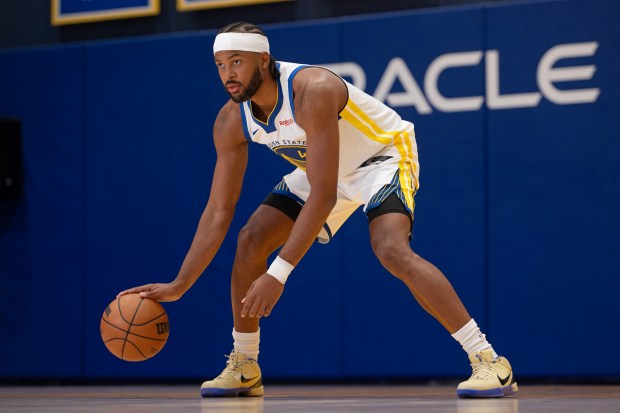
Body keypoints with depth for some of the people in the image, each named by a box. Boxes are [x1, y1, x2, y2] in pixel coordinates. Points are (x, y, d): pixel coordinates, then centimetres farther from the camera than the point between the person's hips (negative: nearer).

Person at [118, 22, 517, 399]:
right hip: (322, 169, 7)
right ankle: (244, 369, 10)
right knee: (251, 239, -6)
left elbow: (323, 196, -40)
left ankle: (490, 363, -29)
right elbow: (219, 212, -9)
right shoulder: (231, 122, -15)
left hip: (383, 153, -7)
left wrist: (278, 274, -43)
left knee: (391, 249, -31)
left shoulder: (314, 90, -38)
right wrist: (179, 286, -14)